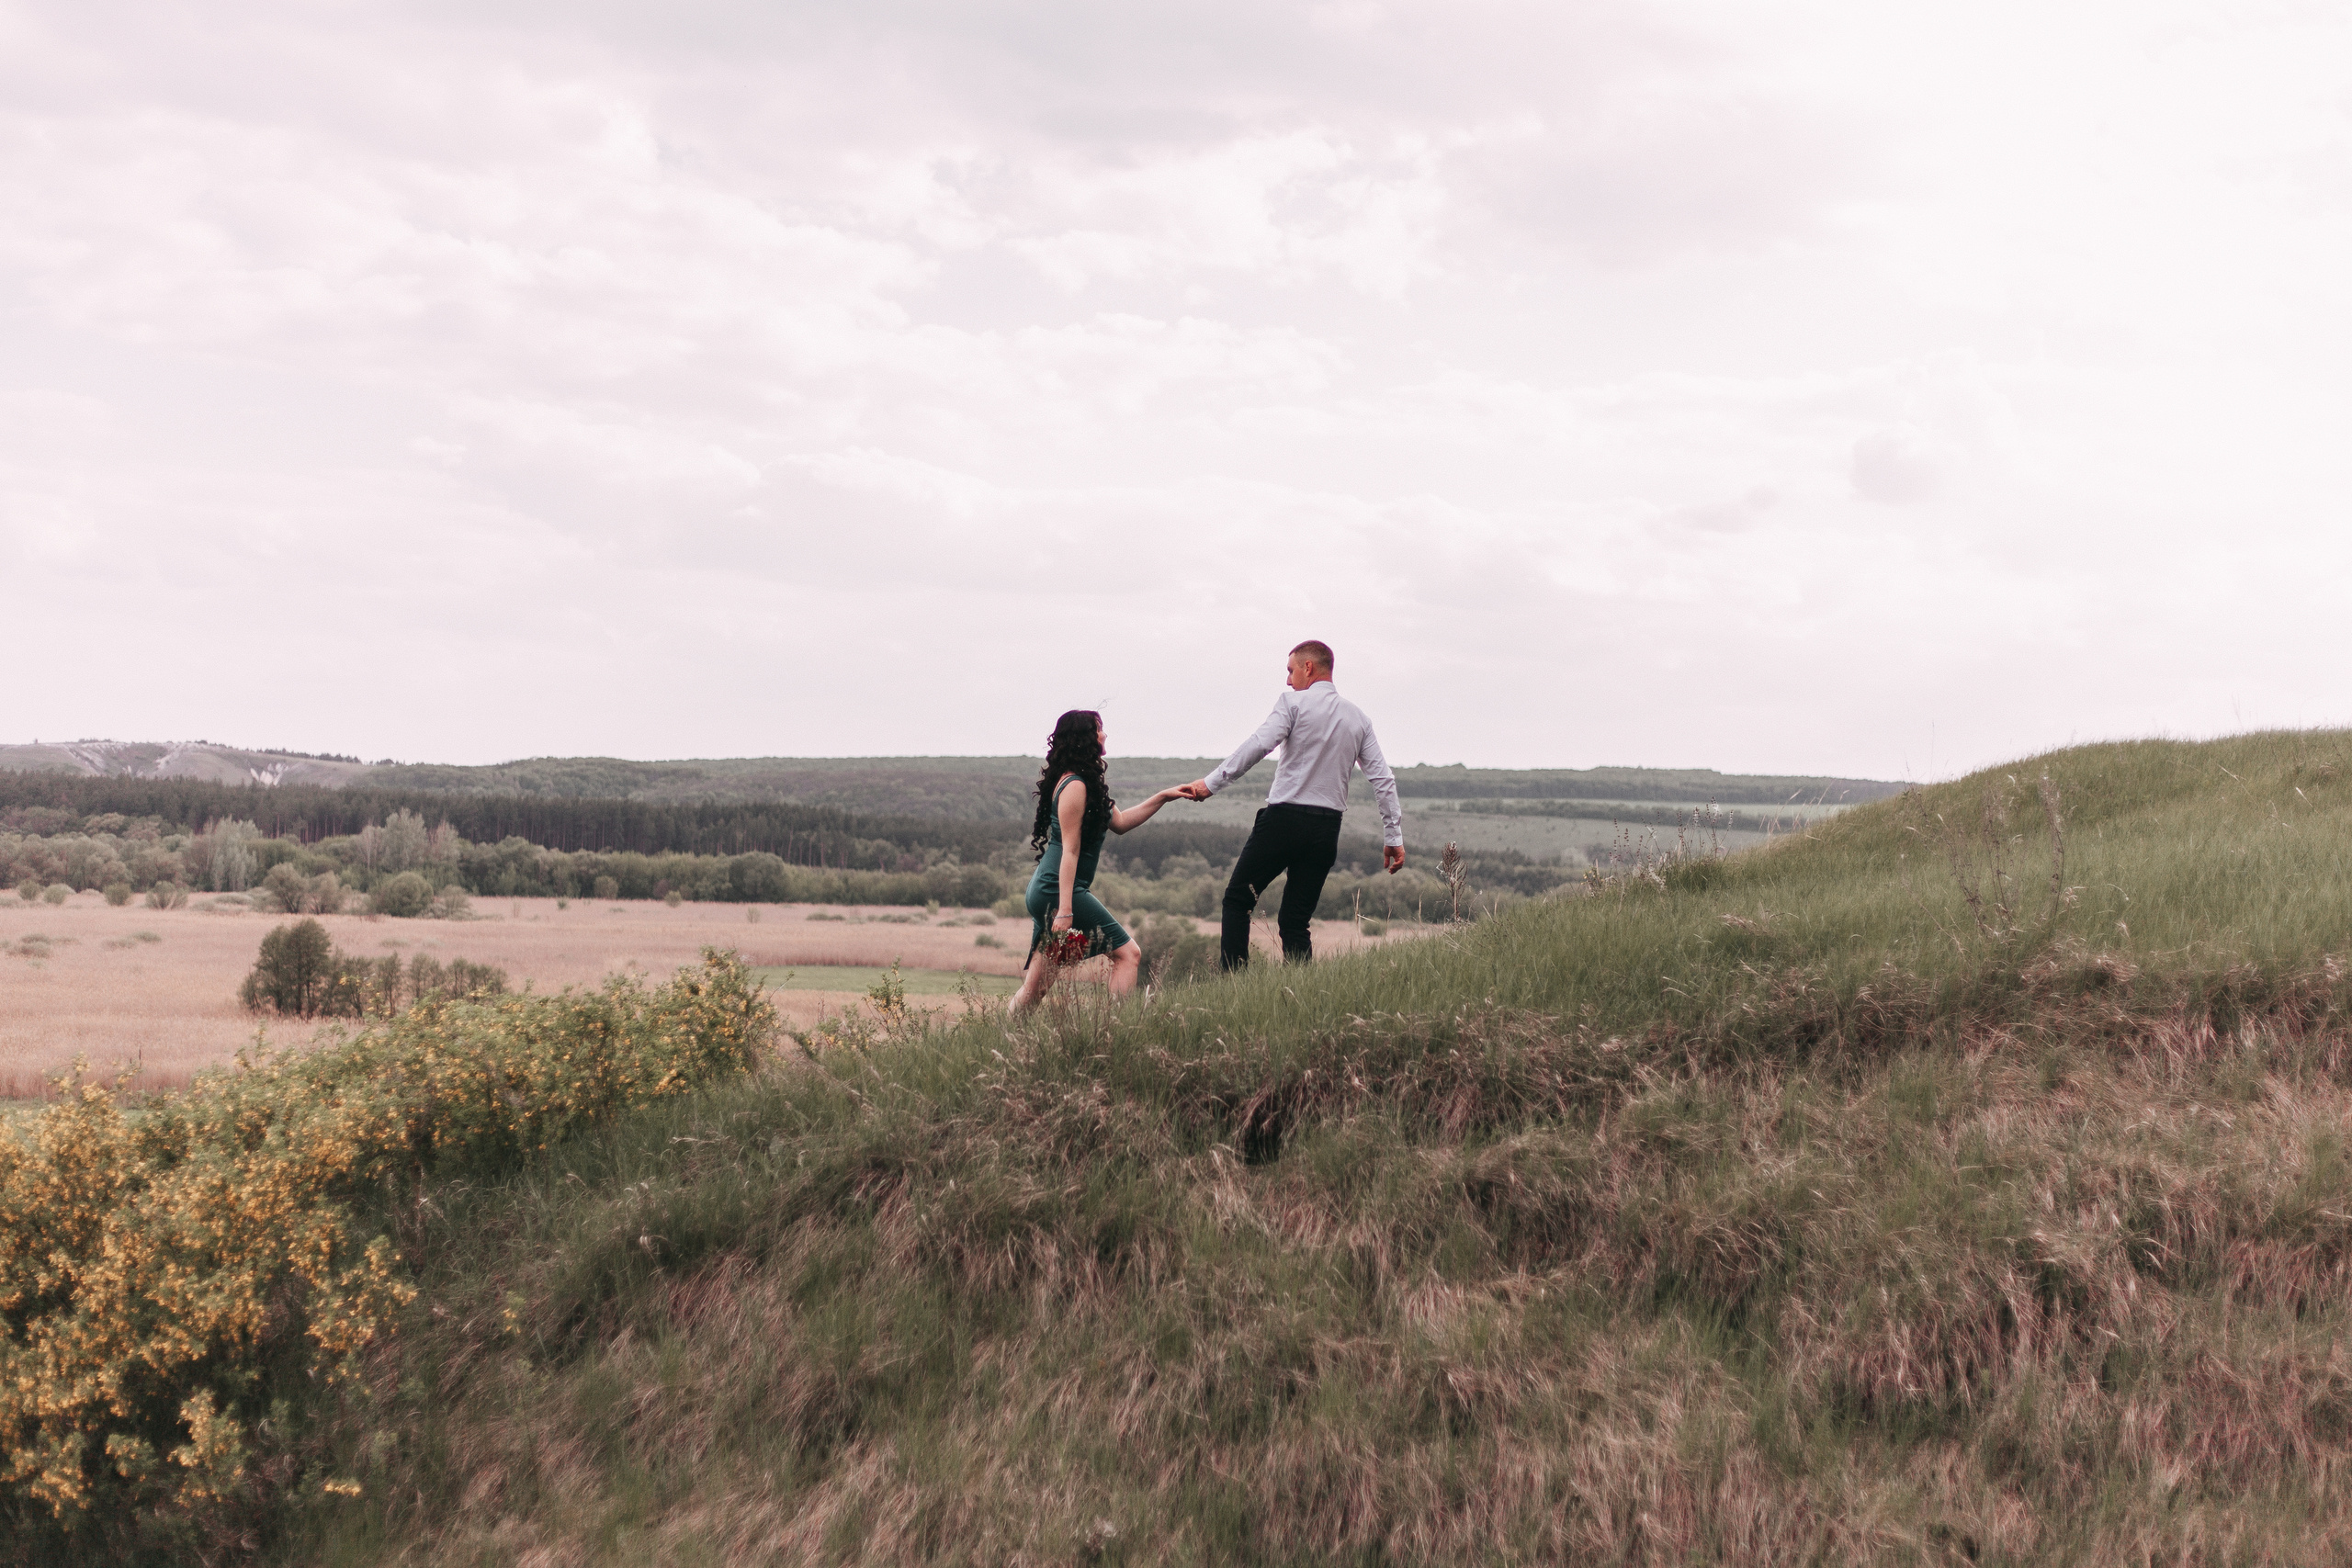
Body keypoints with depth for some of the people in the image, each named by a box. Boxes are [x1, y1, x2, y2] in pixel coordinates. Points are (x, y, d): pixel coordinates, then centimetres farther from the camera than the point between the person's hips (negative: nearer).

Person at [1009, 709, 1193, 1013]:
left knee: (1036, 988, 8)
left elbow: (1119, 822, 25)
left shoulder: (1086, 784, 17)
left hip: (1044, 891, 10)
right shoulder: (1075, 786, -13)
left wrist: (1162, 798, 22)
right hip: (1059, 892, -10)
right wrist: (1065, 910, -20)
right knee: (1128, 954, -7)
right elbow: (1069, 851, -18)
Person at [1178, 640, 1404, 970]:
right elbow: (1383, 778, 9)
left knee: (1237, 898, 7)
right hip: (1327, 828, 5)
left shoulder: (1293, 702, -2)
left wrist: (1211, 783, -17)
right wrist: (1393, 836, 10)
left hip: (1284, 818, -5)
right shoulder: (1358, 717, 13)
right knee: (1296, 920, 9)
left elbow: (1259, 745, -16)